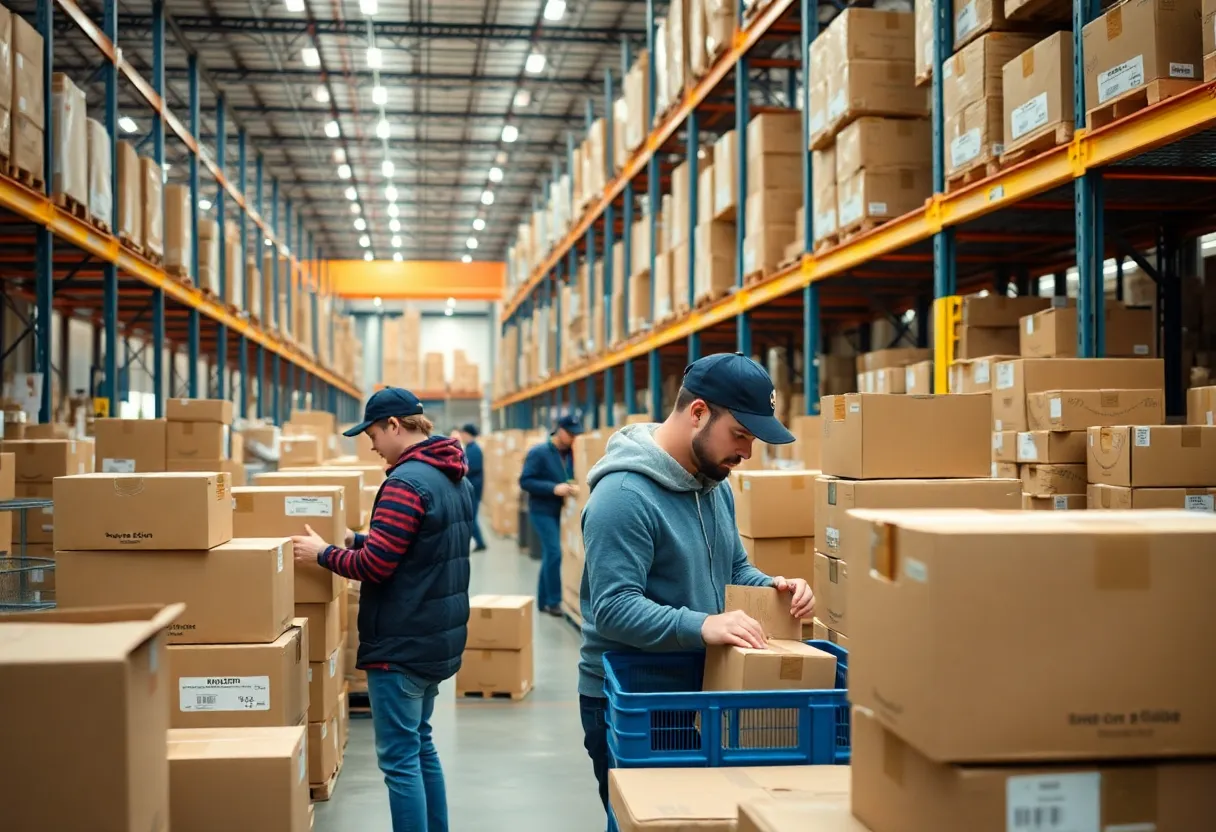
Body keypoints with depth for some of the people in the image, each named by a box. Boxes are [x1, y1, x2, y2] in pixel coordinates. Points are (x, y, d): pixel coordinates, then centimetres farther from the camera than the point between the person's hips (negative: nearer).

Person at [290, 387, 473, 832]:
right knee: (420, 745, 20)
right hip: (438, 637, 10)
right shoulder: (456, 479, 10)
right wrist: (358, 539, 16)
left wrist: (322, 553, -6)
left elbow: (375, 565, -20)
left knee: (399, 758, -2)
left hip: (402, 643, -10)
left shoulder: (406, 482, -20)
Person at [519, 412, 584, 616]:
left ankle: (544, 601, 19)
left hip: (561, 512, 6)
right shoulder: (538, 452, -12)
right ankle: (553, 601, -3)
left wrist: (573, 487, -7)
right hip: (543, 511, -6)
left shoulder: (570, 454, 6)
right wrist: (554, 488, -23)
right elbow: (525, 481, -15)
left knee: (549, 555, 11)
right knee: (554, 553, -13)